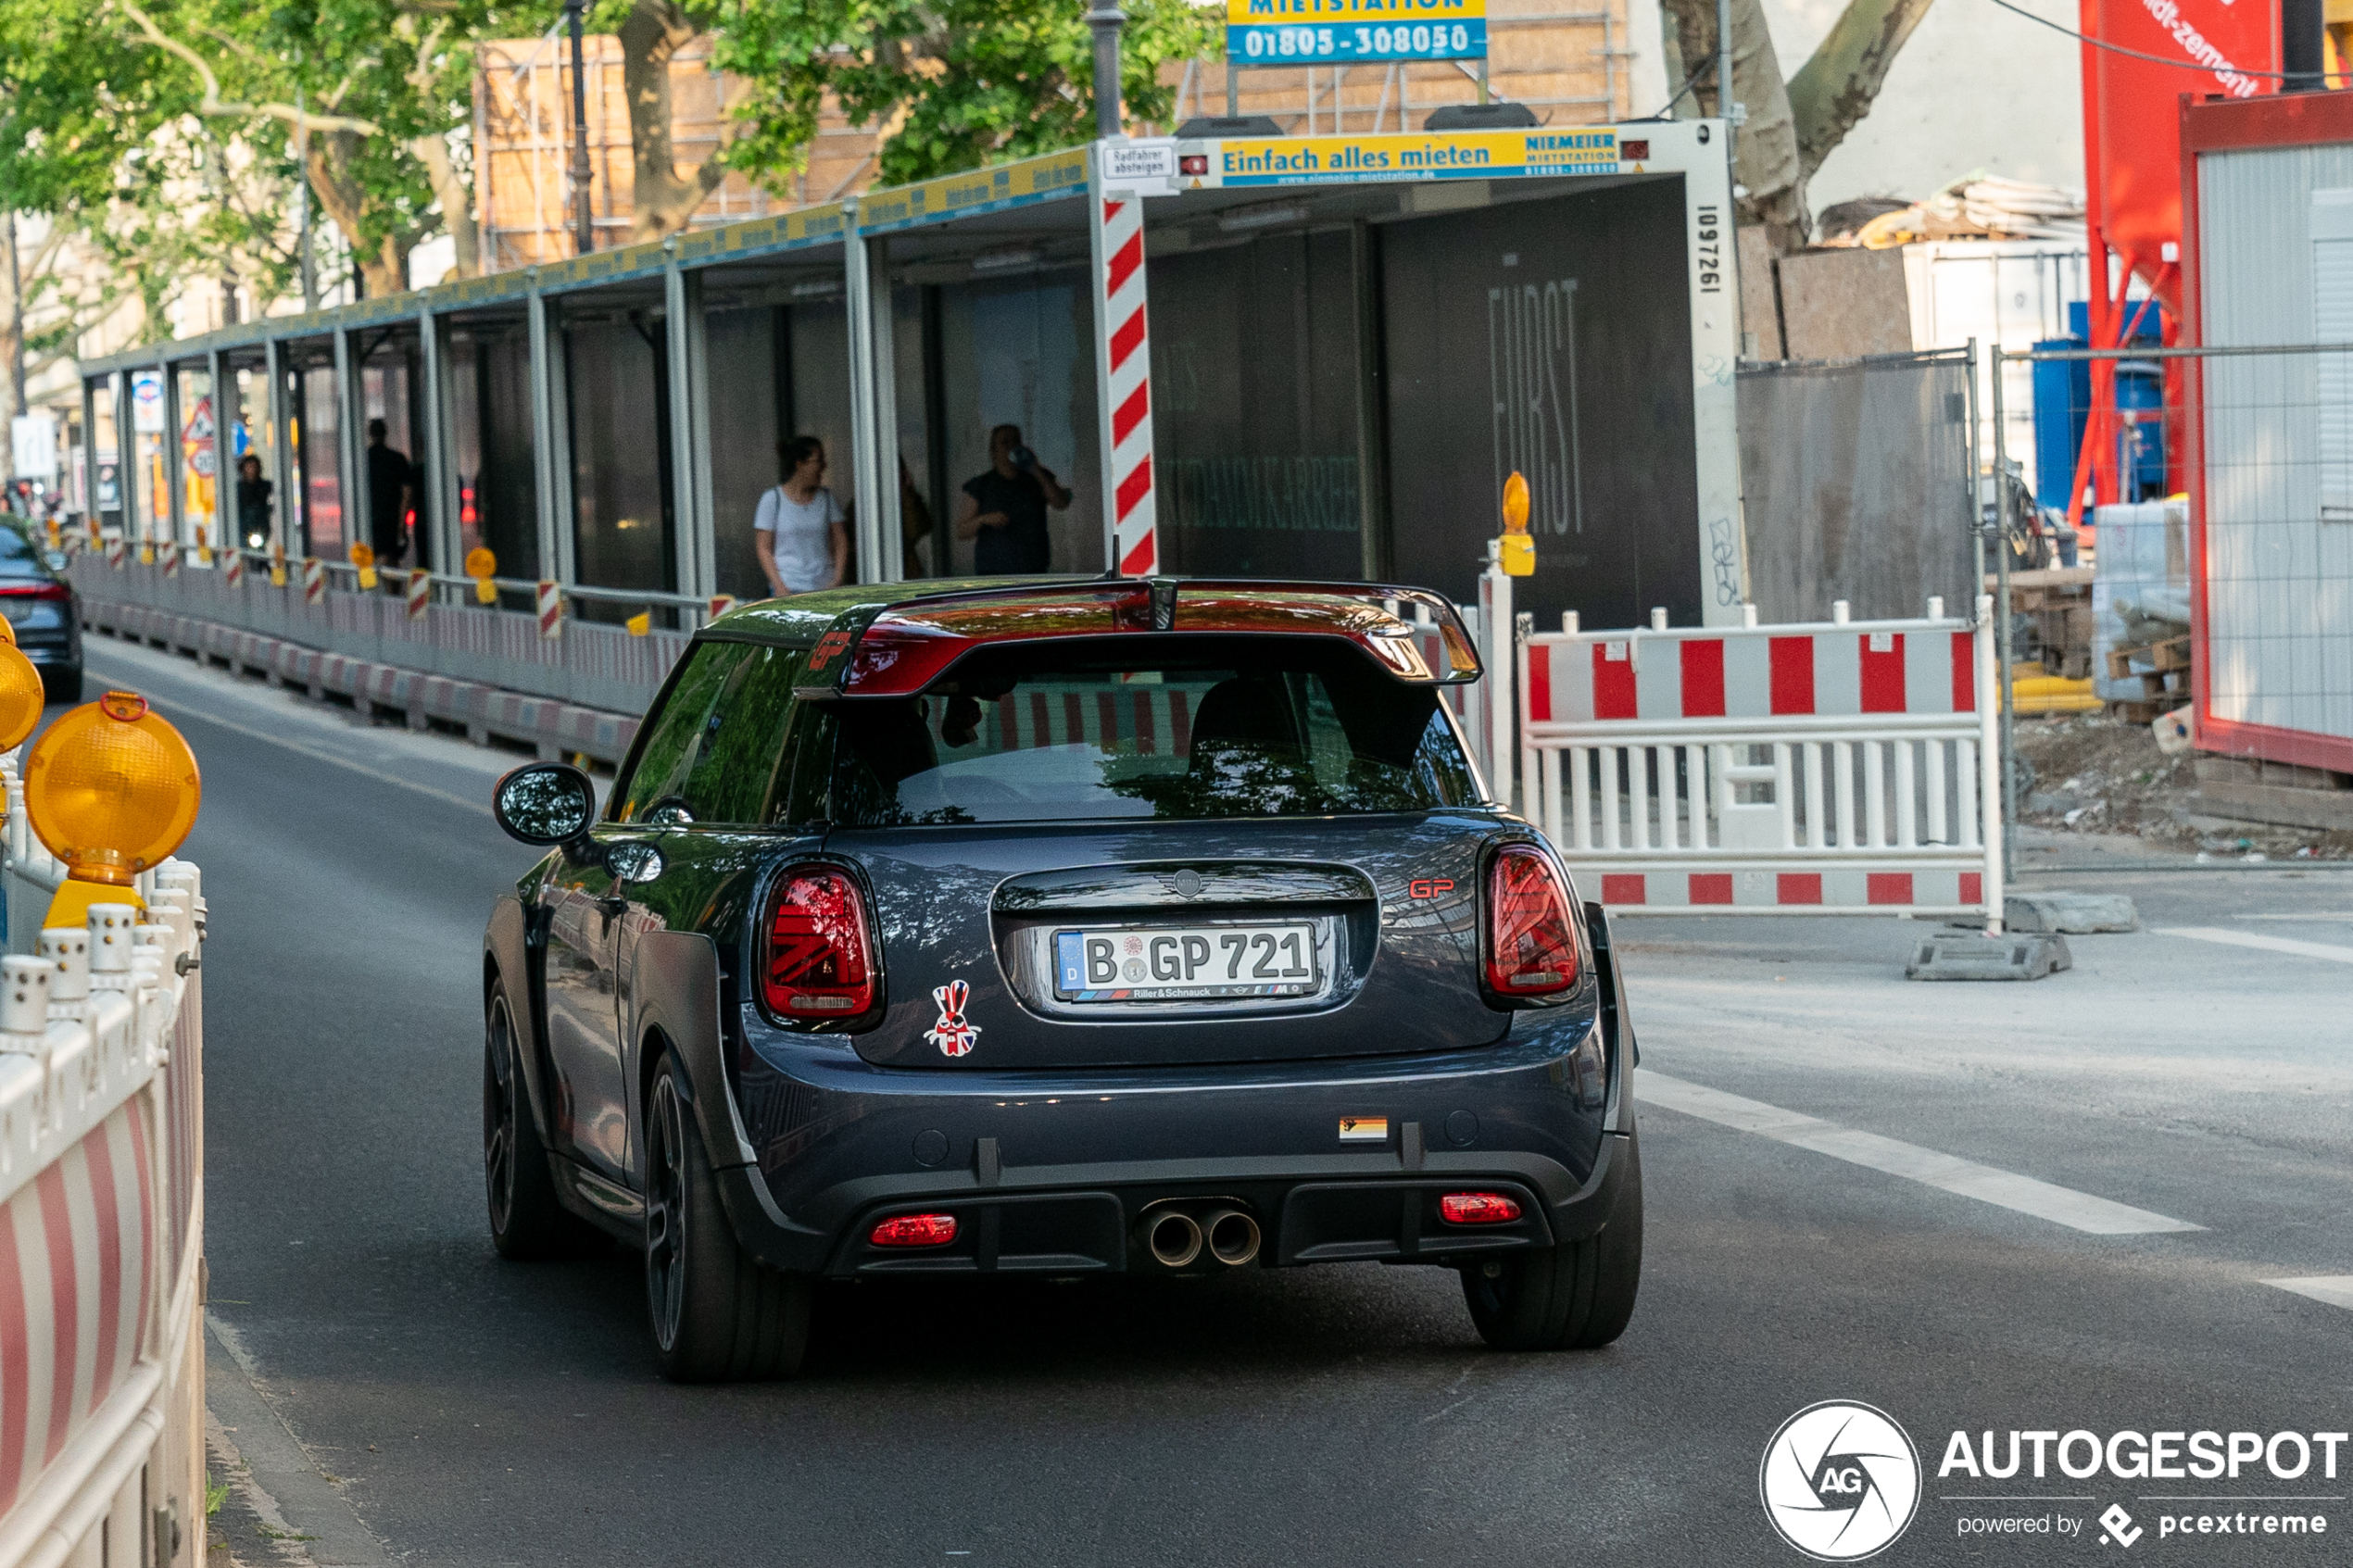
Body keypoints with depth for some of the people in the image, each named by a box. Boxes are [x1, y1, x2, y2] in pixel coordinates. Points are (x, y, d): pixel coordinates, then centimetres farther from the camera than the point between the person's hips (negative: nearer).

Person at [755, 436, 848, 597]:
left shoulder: (826, 498, 12)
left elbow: (841, 542, 12)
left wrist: (837, 579, -2)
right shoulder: (773, 500, 4)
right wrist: (779, 587, -9)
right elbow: (764, 548, 2)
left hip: (824, 585, 3)